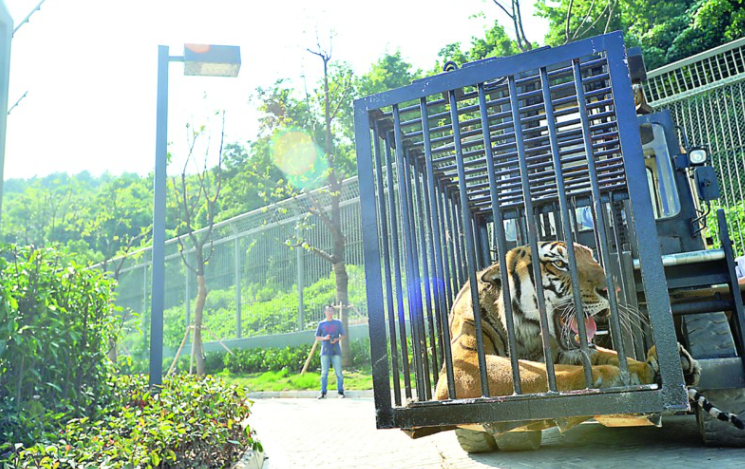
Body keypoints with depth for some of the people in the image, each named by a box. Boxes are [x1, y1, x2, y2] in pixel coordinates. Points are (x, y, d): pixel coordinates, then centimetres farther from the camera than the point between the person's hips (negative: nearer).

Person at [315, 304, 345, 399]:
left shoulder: (338, 323, 9)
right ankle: (323, 392, 6)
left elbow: (342, 335, 10)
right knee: (324, 372, 0)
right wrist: (324, 338, -8)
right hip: (325, 351, 0)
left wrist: (337, 339, -10)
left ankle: (340, 391, 4)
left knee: (338, 372, -2)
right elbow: (317, 337, 12)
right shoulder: (321, 324, 10)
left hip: (336, 351, 0)